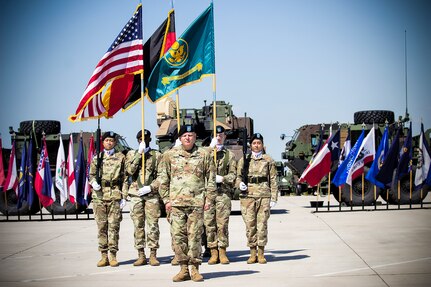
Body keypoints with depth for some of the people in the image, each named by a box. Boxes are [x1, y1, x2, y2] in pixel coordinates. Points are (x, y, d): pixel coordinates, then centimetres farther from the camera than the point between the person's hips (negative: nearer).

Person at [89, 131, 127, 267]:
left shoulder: (121, 157, 9)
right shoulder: (97, 158, 13)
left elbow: (125, 178, 6)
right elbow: (91, 174, 17)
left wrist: (124, 196, -1)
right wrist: (93, 182, -6)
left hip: (115, 195, -2)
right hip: (99, 195, 2)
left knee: (114, 226, -4)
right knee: (101, 226, 2)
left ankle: (113, 255, 2)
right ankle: (104, 255, 7)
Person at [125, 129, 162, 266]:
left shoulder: (157, 155, 8)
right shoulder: (131, 154, 12)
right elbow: (130, 170, -5)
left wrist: (150, 187, -11)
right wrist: (139, 153, -9)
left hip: (152, 195, -1)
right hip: (136, 194, 1)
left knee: (153, 225, -4)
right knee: (138, 225, 2)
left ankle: (153, 255, 0)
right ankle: (141, 255, 8)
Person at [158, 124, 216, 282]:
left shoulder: (204, 155, 6)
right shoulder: (170, 155, 7)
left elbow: (211, 179, 10)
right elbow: (163, 178, 9)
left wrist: (209, 199, 3)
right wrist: (166, 199, 3)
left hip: (197, 202, -1)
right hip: (176, 202, 1)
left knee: (195, 236, -1)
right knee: (178, 235, 0)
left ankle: (194, 269, 7)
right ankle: (184, 268, 8)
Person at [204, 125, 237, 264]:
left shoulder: (229, 155, 14)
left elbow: (233, 174, 8)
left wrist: (222, 178, -11)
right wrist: (211, 148, -13)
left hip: (223, 192, 0)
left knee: (223, 224, -3)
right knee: (209, 223, -1)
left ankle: (222, 252, 4)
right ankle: (213, 253, 4)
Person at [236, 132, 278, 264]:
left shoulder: (269, 160, 9)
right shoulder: (244, 160, 12)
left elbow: (273, 180, 8)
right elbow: (238, 176, 16)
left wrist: (274, 198, 2)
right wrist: (240, 184, -7)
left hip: (264, 195, -1)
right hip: (248, 195, 1)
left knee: (262, 224, -3)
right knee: (250, 225, 0)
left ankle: (261, 253, 5)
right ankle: (252, 253, 7)